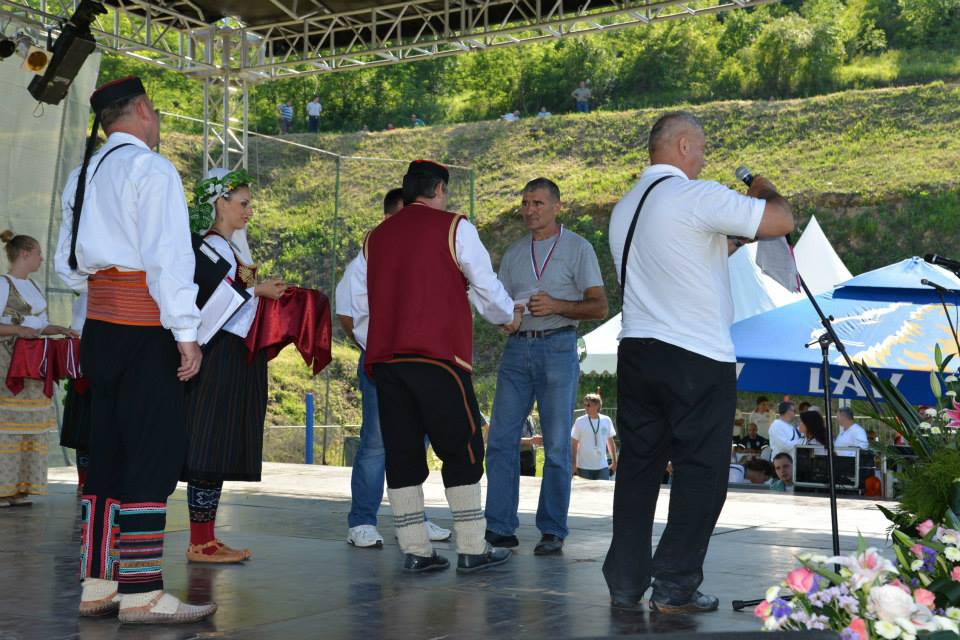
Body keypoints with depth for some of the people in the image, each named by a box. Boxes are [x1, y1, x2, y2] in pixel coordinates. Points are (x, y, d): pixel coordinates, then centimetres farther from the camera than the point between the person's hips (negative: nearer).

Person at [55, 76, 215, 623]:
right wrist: (186, 332, -16)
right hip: (145, 326, -9)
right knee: (156, 454, -7)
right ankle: (142, 594, -7)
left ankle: (98, 584, 14)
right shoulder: (152, 169, -8)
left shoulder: (83, 176, 19)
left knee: (109, 452, 10)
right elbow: (168, 255, -16)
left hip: (101, 325, 9)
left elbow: (68, 264, 21)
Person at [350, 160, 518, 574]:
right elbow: (486, 288, 4)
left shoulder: (375, 238, 17)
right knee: (462, 450, 1)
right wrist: (509, 316, 23)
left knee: (402, 453, 7)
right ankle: (472, 550, 2)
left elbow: (359, 311, 17)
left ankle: (415, 551, 8)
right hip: (439, 356, -5)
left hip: (385, 359, 5)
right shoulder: (454, 228, 2)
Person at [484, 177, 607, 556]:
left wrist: (557, 306, -16)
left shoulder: (577, 248, 4)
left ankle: (553, 532, 4)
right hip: (517, 347, 4)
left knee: (557, 445, -3)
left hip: (558, 346, -4)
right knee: (501, 438, -2)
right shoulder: (513, 254, 18)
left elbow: (599, 307, -1)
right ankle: (500, 528, 4)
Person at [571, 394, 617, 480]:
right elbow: (574, 444, -2)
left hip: (602, 467, 2)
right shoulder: (580, 421, -5)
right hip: (584, 467, -2)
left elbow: (611, 442, 12)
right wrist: (574, 464, -5)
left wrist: (614, 462, 12)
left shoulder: (606, 420, 3)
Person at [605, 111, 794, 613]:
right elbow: (782, 221, -11)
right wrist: (763, 190, 9)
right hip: (698, 358, -7)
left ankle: (624, 584, 14)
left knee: (638, 466, 11)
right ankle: (675, 587, 4)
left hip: (636, 351, 7)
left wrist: (724, 245, 24)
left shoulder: (623, 208, 15)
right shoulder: (696, 196, -10)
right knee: (700, 472, 2)